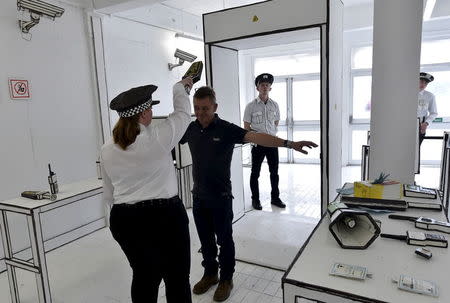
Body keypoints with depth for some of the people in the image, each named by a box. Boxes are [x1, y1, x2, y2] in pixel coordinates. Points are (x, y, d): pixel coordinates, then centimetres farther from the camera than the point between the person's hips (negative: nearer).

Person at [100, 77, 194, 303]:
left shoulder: (107, 149, 3)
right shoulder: (158, 137, -12)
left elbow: (109, 195, 10)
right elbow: (182, 113, 5)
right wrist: (180, 87, 22)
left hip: (124, 220, 5)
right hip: (165, 217, -5)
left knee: (143, 276, 22)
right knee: (177, 278, 12)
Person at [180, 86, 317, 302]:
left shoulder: (226, 129, -16)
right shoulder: (191, 129, 0)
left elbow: (256, 137, -29)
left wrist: (289, 143, -40)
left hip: (220, 196, -4)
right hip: (198, 195, 5)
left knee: (224, 239, 11)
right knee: (205, 238, 18)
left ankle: (226, 279, 31)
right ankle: (210, 273, 39)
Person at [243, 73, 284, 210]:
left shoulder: (274, 105, 5)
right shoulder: (251, 106, -6)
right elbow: (246, 127, -3)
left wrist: (272, 134, 8)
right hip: (258, 143, -3)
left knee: (274, 171, 11)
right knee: (255, 172, 7)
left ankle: (275, 198, 26)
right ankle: (255, 199, 21)